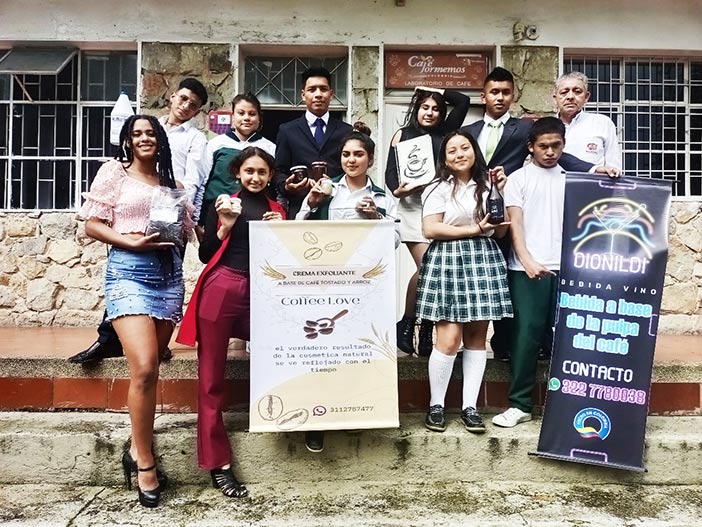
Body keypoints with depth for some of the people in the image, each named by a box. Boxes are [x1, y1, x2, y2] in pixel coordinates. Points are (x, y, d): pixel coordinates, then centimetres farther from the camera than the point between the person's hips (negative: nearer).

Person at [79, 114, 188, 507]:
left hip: (169, 272, 5)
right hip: (129, 270, -5)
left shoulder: (169, 181, 19)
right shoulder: (114, 172, 6)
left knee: (151, 368, 7)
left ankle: (138, 450, 24)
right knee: (144, 367, -16)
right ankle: (145, 462, -1)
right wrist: (132, 242, -14)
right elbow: (92, 224, 0)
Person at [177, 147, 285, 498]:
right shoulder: (224, 204, 7)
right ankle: (218, 464, 9)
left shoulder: (276, 210, 16)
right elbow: (205, 254, 2)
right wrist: (226, 226, -11)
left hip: (259, 294, 3)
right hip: (220, 291, -3)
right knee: (212, 380, 0)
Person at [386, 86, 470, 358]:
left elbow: (463, 101, 13)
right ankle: (406, 323, 2)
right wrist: (397, 191, -15)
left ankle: (427, 330, 8)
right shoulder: (402, 134, 12)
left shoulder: (445, 133, 18)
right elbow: (390, 170, 3)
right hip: (413, 205, -3)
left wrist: (437, 91, 17)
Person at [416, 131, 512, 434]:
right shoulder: (439, 189, 3)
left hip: (484, 261, 4)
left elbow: (500, 231, 12)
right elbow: (430, 229, -9)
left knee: (477, 337, 4)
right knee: (449, 339, -9)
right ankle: (436, 405, 7)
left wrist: (500, 192, 5)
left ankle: (470, 406, 12)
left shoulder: (486, 186, 16)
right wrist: (473, 229, -8)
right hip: (448, 263, -4)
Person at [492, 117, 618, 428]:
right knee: (526, 334, -4)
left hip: (566, 268, 3)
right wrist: (527, 261, -16)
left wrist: (602, 177, -4)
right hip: (527, 269, -3)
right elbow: (514, 224, -2)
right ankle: (520, 404, 3)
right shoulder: (519, 178, 7)